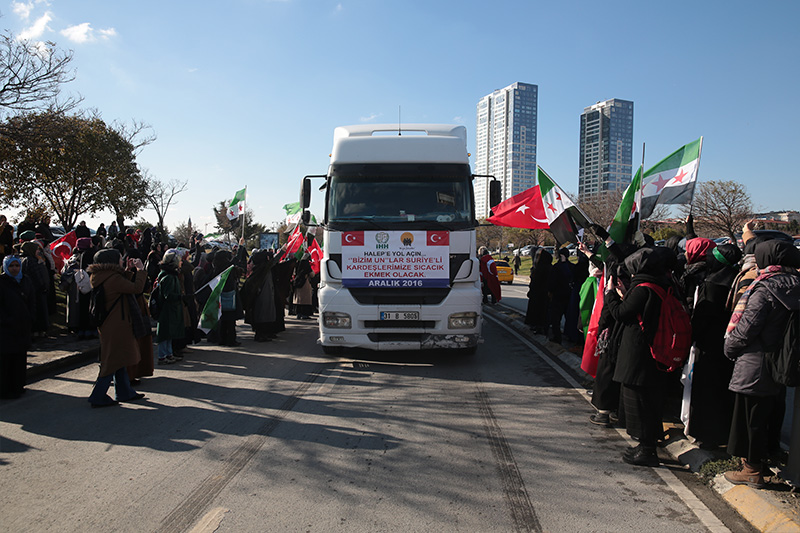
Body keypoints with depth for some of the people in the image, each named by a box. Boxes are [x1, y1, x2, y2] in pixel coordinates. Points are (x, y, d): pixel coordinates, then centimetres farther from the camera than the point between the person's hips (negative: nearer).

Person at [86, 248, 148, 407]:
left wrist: (129, 269, 17)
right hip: (117, 325, -10)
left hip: (108, 324, 10)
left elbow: (123, 284, 22)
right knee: (113, 361, -2)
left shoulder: (105, 277, 9)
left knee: (118, 360, 17)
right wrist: (140, 269, -10)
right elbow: (136, 288, -22)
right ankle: (98, 397, 4)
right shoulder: (113, 278, -20)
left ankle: (125, 392, 28)